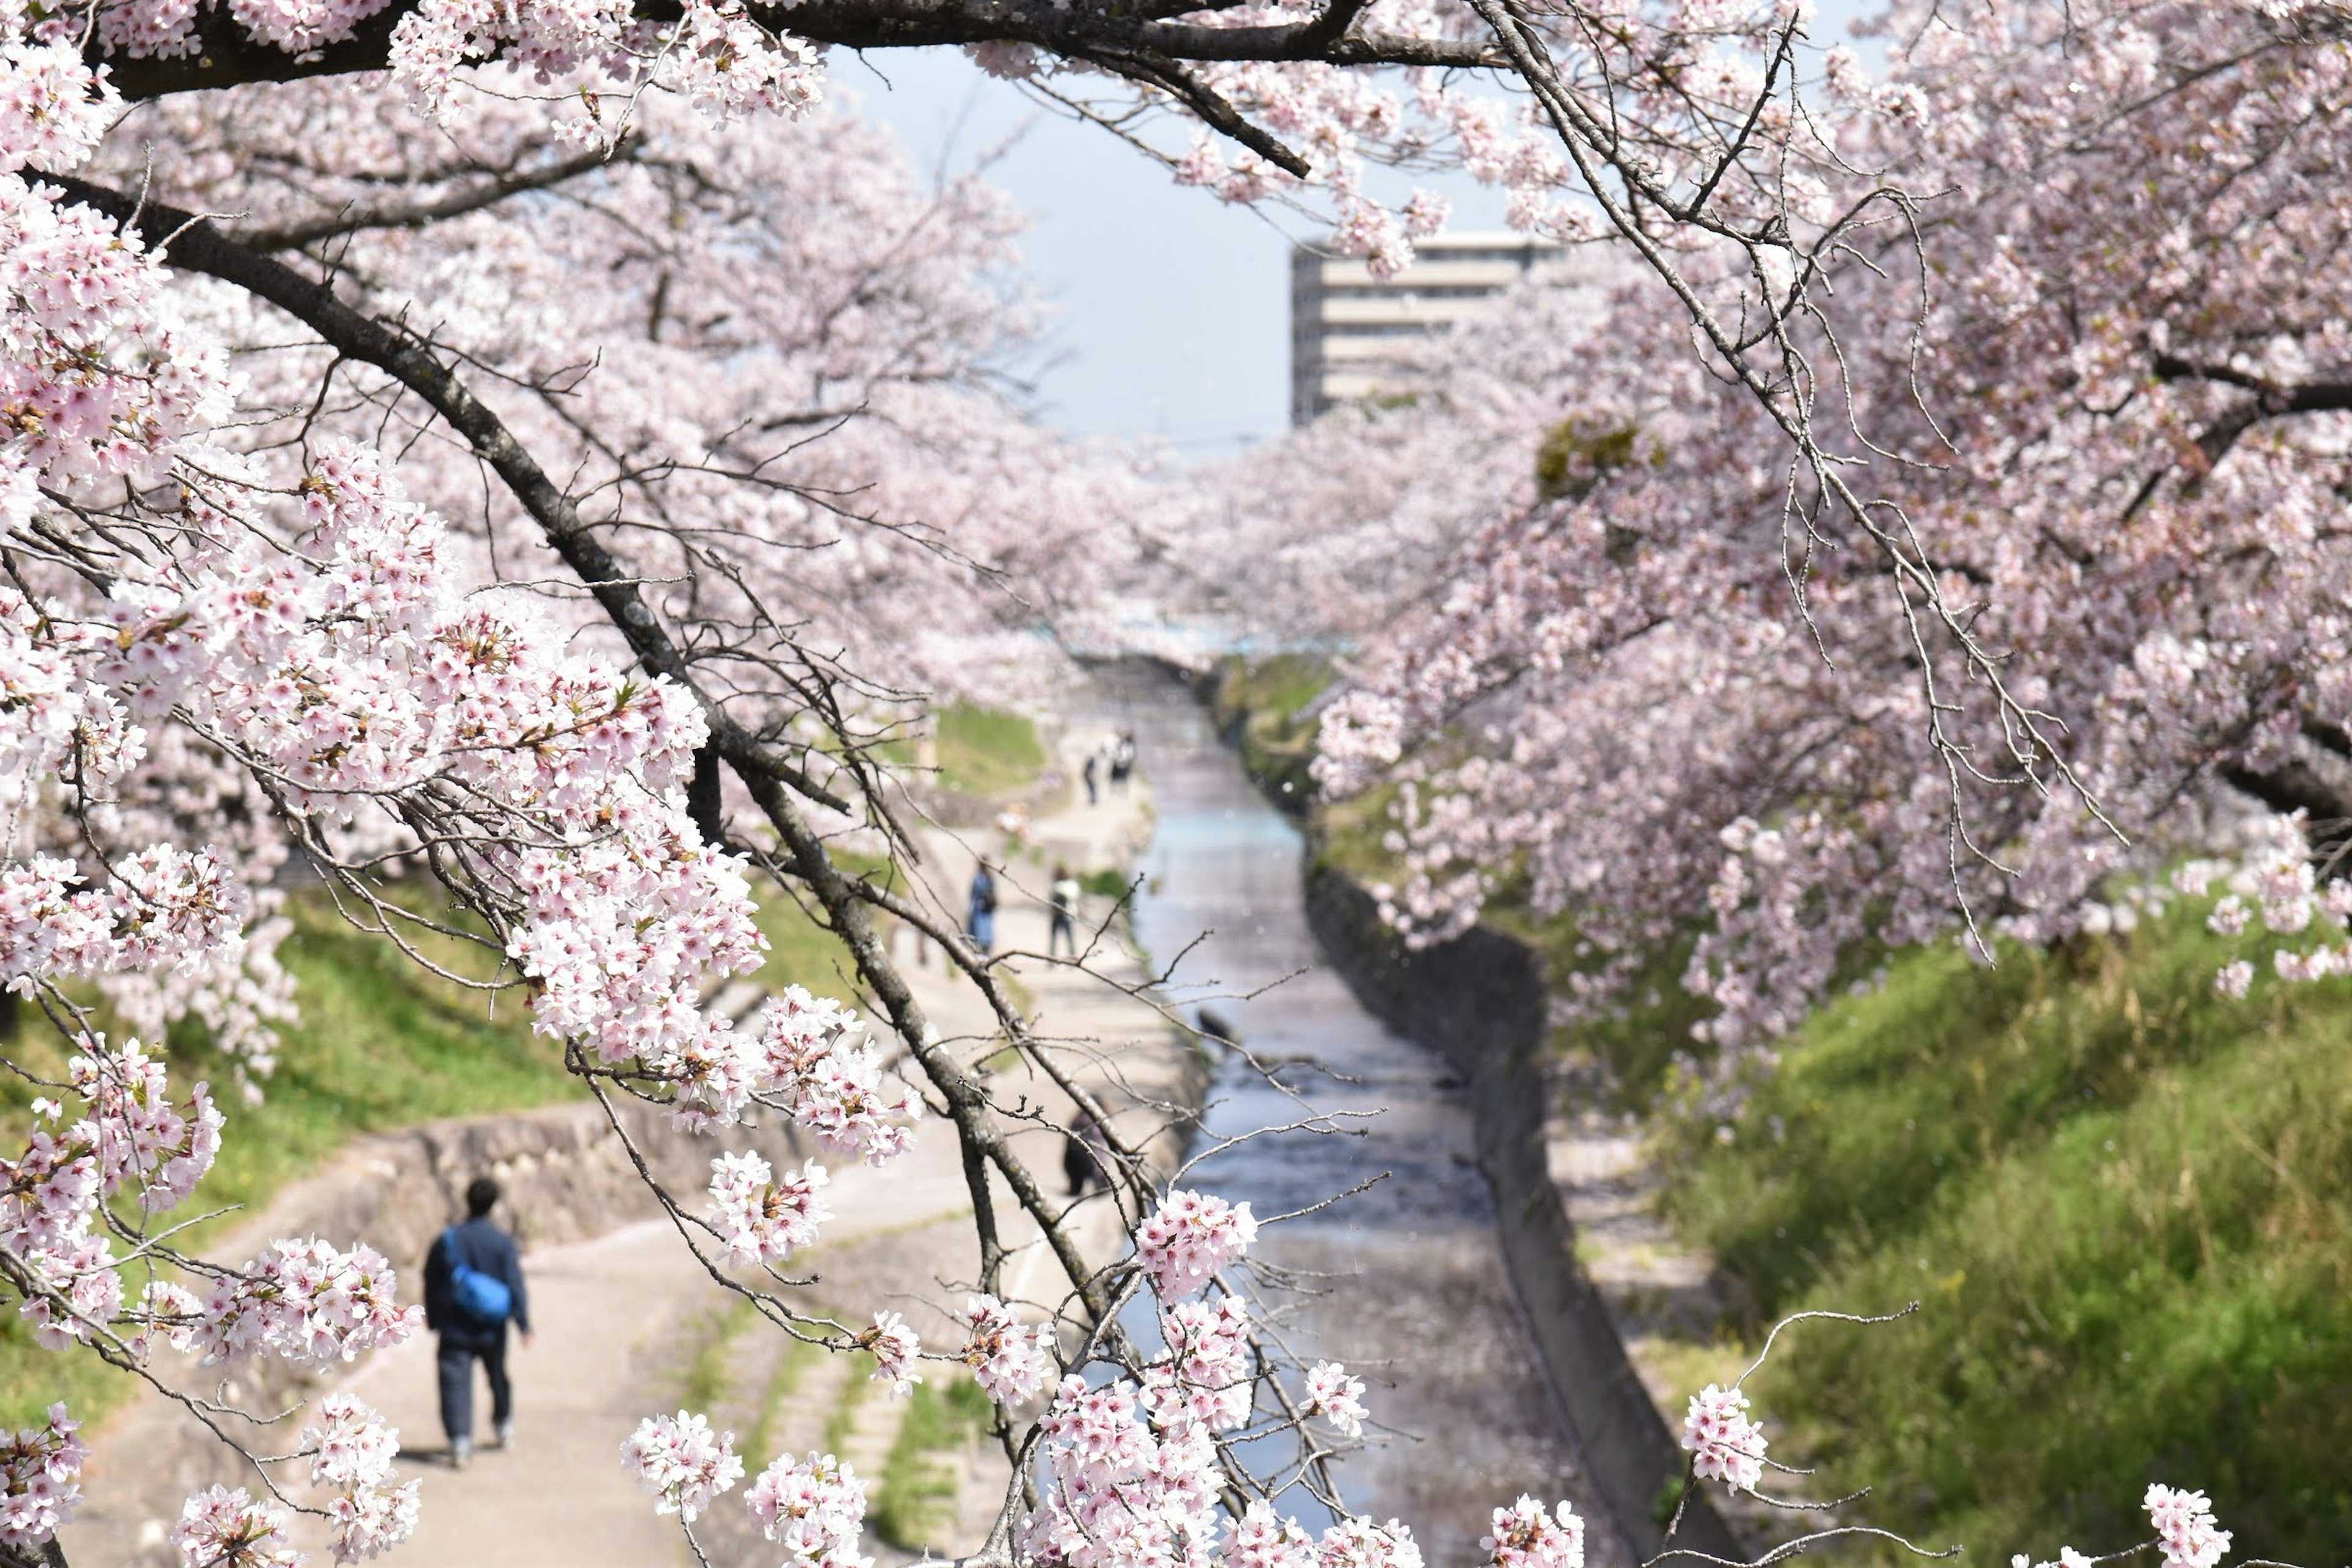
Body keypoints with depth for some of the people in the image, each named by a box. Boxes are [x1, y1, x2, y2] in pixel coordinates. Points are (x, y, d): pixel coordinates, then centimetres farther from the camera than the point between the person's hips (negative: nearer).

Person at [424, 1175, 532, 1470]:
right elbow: (515, 1285, -11)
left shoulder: (447, 1241, -5)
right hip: (491, 1330, 1)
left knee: (456, 1383, -5)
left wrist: (433, 1320, 17)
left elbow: (431, 1283, 4)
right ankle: (504, 1425, 43)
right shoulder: (502, 1242, -8)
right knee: (498, 1377, 23)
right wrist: (524, 1324, -8)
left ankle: (460, 1441, -21)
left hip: (454, 1328, -1)